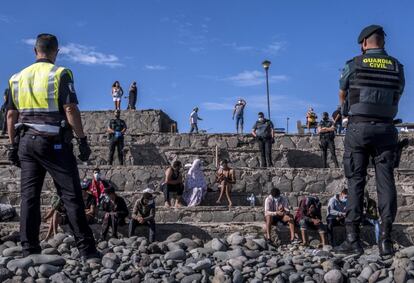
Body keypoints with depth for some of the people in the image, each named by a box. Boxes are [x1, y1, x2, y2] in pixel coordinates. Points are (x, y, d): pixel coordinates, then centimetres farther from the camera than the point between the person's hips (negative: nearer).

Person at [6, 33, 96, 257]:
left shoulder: (17, 78, 13)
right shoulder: (60, 74, -4)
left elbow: (11, 115, 13)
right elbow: (70, 109, -12)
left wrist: (13, 146, 17)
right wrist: (82, 140, -9)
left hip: (25, 141, 5)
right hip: (54, 142, -5)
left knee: (29, 196, 6)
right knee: (71, 195, -4)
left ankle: (29, 251, 7)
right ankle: (87, 249, -4)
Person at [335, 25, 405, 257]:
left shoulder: (354, 65, 0)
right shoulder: (397, 67, 7)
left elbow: (342, 96, 12)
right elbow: (397, 97, 13)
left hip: (358, 127, -2)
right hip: (386, 129, 2)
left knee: (356, 182, 0)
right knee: (386, 182, 2)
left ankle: (353, 239, -2)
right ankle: (386, 240, 0)